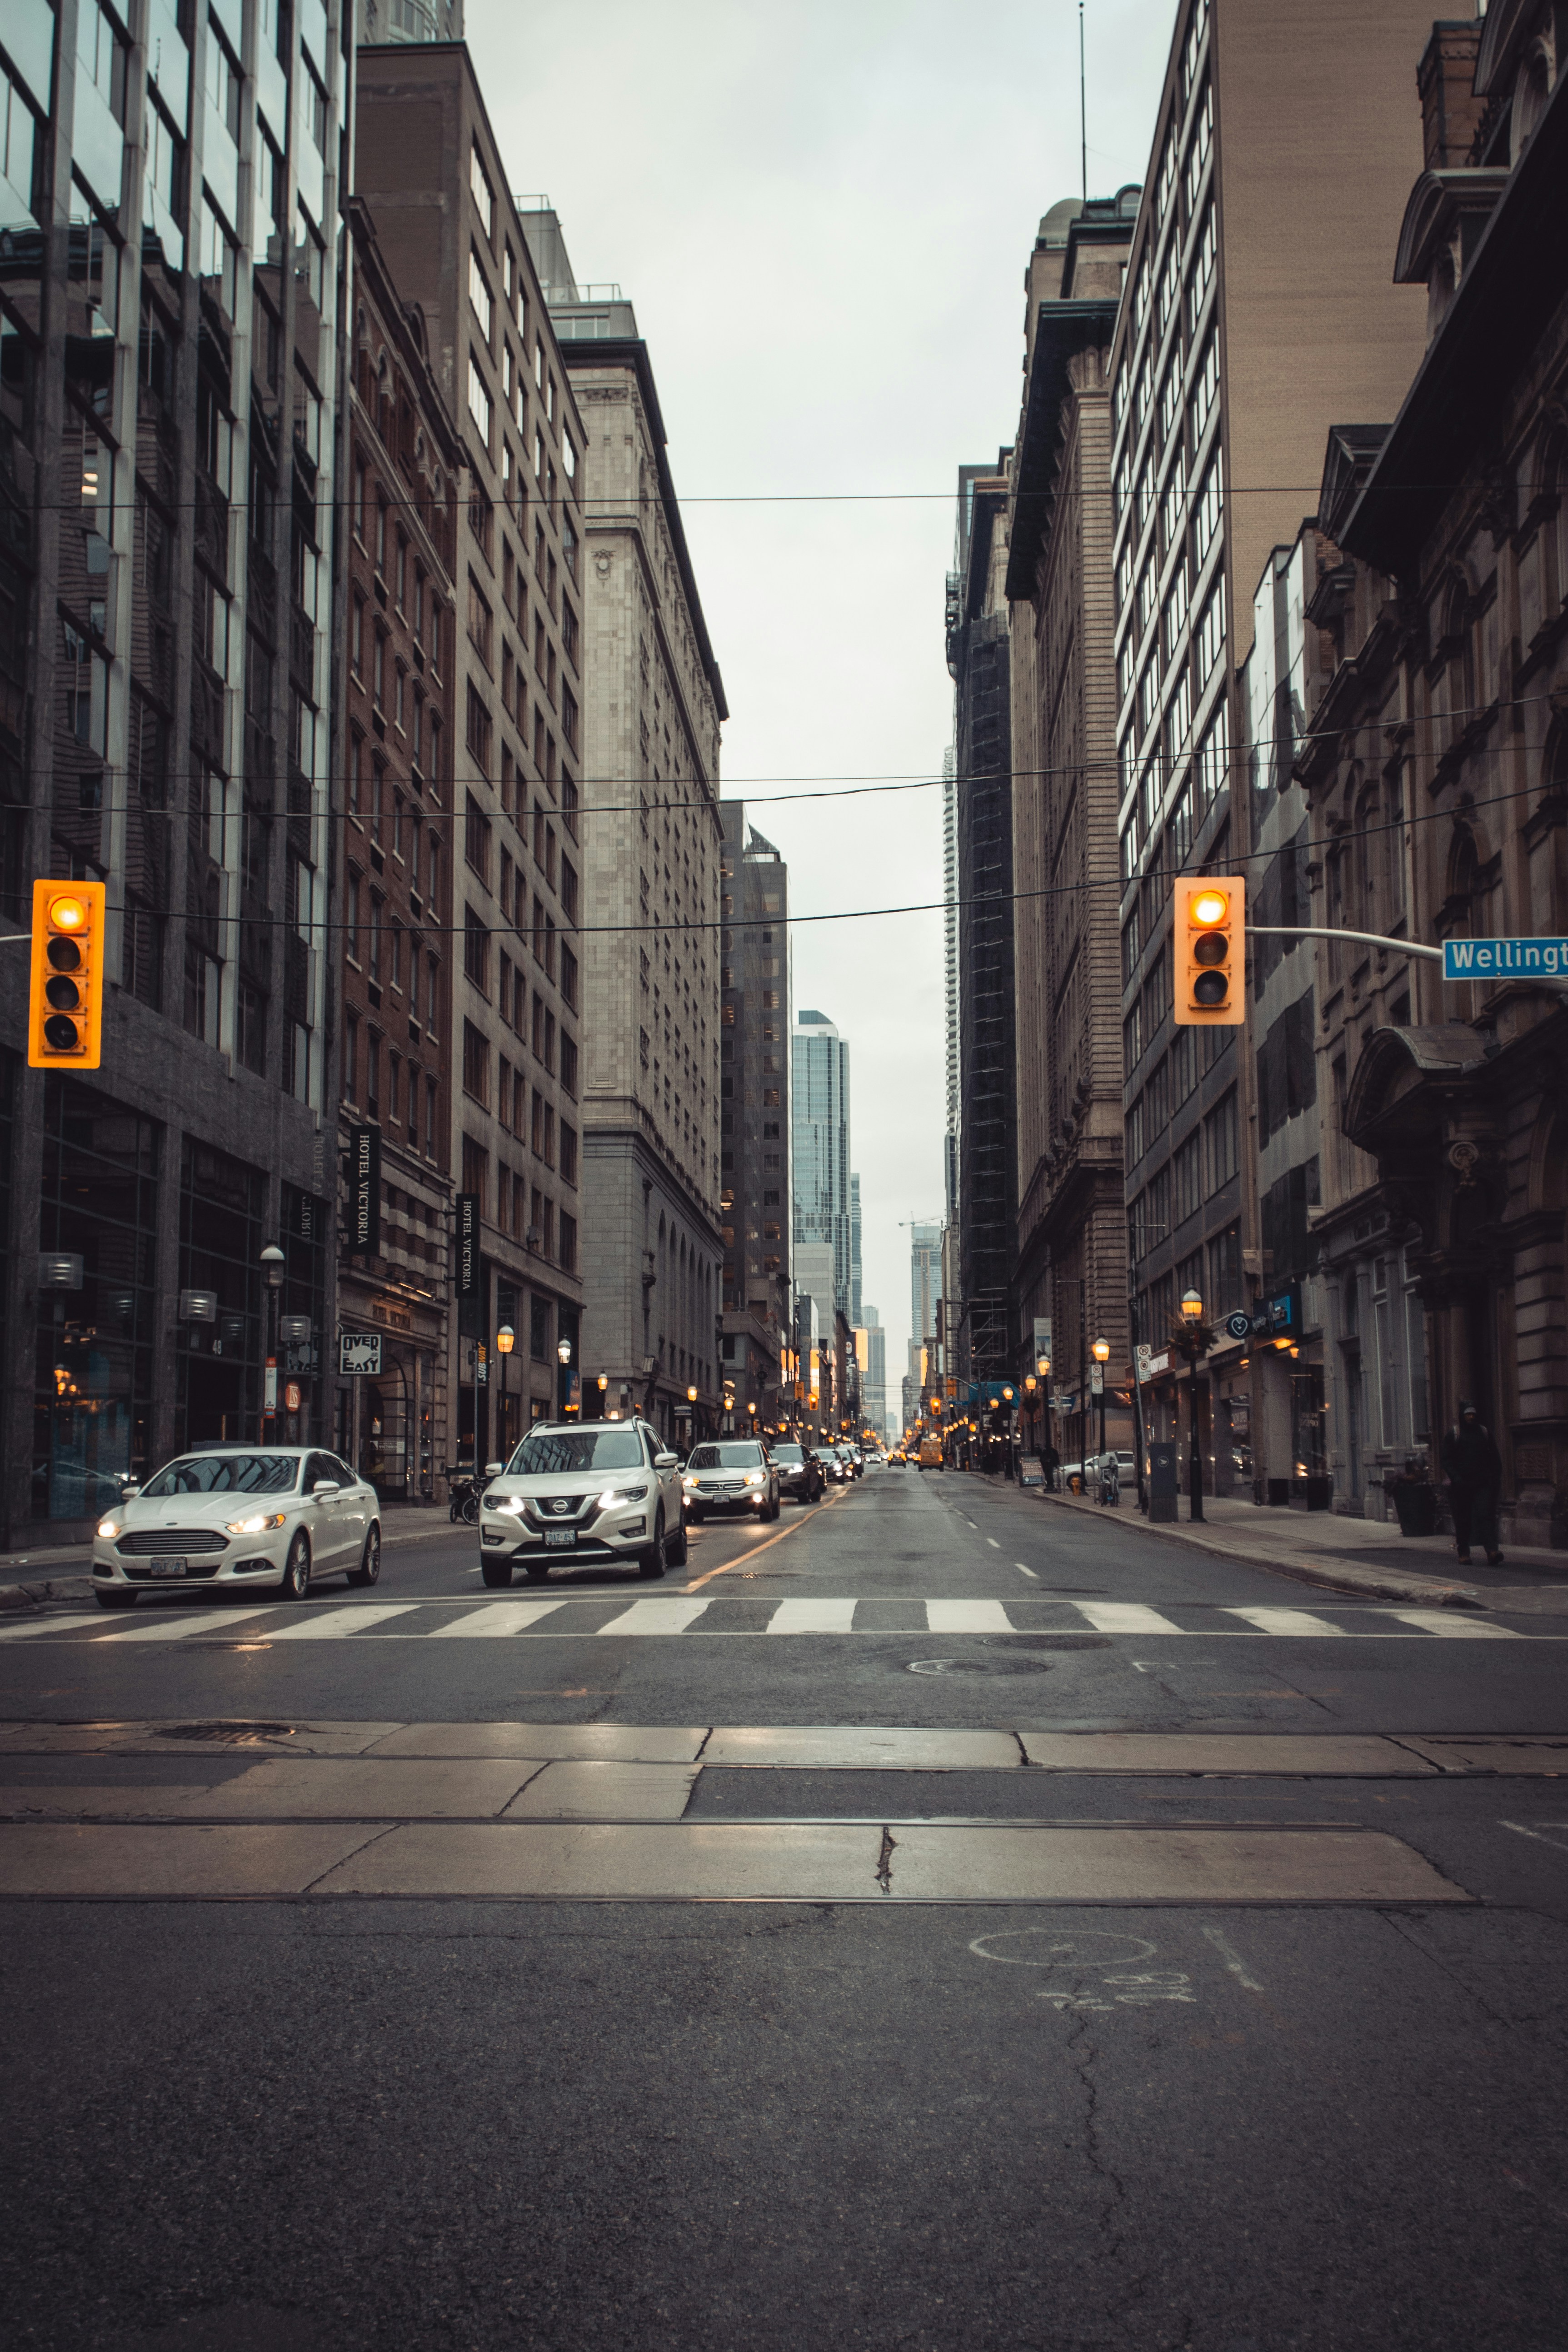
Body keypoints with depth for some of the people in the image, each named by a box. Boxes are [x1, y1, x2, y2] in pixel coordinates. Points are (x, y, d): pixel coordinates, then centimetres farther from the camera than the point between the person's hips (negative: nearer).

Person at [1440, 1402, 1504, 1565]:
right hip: (1462, 1484, -1)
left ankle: (1492, 1551, -21)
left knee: (1485, 1515, -10)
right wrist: (1455, 1478, -12)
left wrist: (1497, 1476, 5)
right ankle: (1463, 1552, 16)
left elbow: (1494, 1457, 16)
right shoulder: (1453, 1434, 3)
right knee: (1463, 1519, 4)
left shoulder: (1484, 1432, 11)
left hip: (1483, 1483, 1)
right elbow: (1447, 1460, 1)